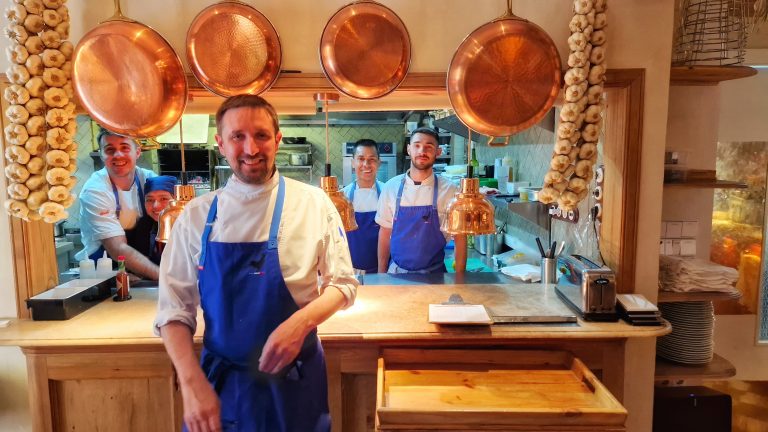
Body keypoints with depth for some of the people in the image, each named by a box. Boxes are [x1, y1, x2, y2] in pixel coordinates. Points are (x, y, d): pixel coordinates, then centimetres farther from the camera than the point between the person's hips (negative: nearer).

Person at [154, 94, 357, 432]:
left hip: (294, 380, 0)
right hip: (220, 381, 1)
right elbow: (174, 309, -2)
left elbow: (343, 283, -2)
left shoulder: (314, 204, -7)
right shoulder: (197, 215, -4)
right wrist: (193, 383, -13)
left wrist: (300, 322, -20)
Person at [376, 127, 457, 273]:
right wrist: (381, 274, 3)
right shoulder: (391, 187, -4)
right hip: (396, 272, 1)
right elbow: (385, 232, 2)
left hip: (434, 273, -1)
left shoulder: (449, 191, -9)